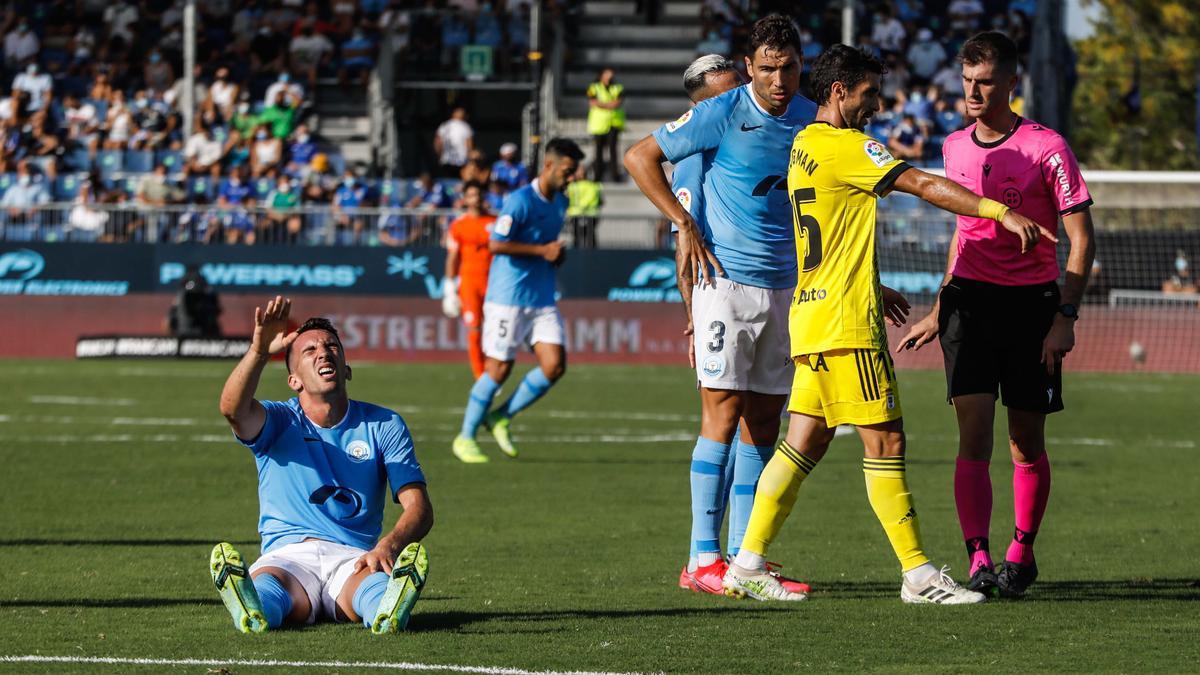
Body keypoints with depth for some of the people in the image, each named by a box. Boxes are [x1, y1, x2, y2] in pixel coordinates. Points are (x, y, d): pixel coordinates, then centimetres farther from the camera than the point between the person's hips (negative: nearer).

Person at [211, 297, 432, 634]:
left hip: (354, 559, 1)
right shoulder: (279, 421, 9)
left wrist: (388, 546, -23)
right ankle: (253, 613, -72)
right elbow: (233, 409, -16)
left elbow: (419, 507, 1)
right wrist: (259, 351, -36)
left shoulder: (383, 426, 12)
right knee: (266, 589, -39)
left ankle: (388, 610, -71)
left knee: (377, 584, -38)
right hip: (287, 557, -1)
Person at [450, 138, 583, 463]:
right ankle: (465, 437, 12)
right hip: (509, 298, -7)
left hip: (542, 299, 7)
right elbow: (496, 244, -19)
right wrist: (542, 250, -19)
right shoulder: (521, 201, -14)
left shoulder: (560, 202, 12)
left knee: (555, 365, -6)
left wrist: (557, 253, 7)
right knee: (499, 368, -3)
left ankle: (501, 417, 12)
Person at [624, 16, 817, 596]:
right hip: (727, 281, -5)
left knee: (764, 422, 6)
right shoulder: (722, 114, -9)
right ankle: (703, 558, -9)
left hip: (787, 286, 5)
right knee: (723, 414, -10)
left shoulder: (812, 120, 7)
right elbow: (640, 157, -3)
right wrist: (686, 226, -9)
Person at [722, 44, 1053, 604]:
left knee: (805, 442, 10)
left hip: (812, 313, 10)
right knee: (885, 440, -6)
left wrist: (875, 290, 30)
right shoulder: (846, 146, -12)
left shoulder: (803, 145, 16)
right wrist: (1001, 212, -19)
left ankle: (748, 563, 8)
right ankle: (917, 573, -5)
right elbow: (925, 186, -18)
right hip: (847, 324, -9)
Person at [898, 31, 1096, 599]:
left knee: (1026, 443, 5)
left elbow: (1081, 238, -6)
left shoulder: (1046, 148, -7)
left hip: (1032, 302, -3)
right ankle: (978, 562, -18)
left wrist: (1064, 317, -15)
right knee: (974, 433, -12)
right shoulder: (954, 148, 9)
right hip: (970, 299, 3)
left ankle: (1022, 553, 24)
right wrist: (939, 311, 23)